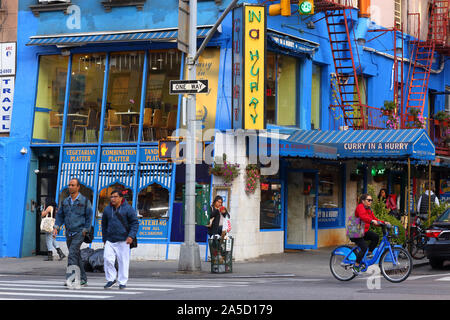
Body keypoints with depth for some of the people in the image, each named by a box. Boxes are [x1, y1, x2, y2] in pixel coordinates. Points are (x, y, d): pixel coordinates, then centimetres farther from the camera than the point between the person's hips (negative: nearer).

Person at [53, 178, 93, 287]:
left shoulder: (84, 201, -2)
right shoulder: (65, 201, 12)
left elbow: (89, 216, -2)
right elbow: (60, 215, 15)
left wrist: (85, 230, -9)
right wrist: (56, 227, 0)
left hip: (79, 233, -6)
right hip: (68, 233, 6)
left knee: (72, 254, -19)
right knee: (76, 256, 10)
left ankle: (69, 278, -23)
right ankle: (83, 279, 17)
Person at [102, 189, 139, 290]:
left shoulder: (128, 209, -2)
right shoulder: (107, 209, 10)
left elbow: (135, 223, -3)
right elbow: (104, 224, 21)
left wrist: (131, 236, -14)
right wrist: (104, 238, 19)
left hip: (123, 240, -3)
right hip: (110, 240, 3)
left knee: (123, 261, 0)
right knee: (107, 258, -9)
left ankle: (122, 282, 10)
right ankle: (111, 279, 5)